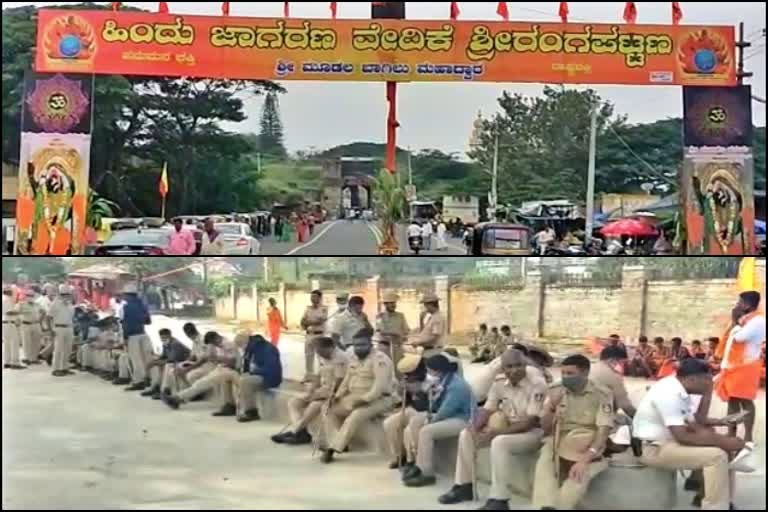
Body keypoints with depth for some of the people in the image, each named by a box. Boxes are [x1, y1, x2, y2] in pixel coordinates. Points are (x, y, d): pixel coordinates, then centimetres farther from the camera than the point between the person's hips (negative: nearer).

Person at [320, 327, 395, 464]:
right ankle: (339, 444, -14)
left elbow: (380, 385, -25)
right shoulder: (354, 359, 13)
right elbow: (347, 381, 18)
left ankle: (334, 448, -34)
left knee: (356, 416, -33)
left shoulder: (379, 359, -15)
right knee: (330, 410, -5)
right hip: (354, 397, 9)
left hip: (378, 399, -9)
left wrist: (364, 399, -30)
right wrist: (337, 395, 1)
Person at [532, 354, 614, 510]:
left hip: (587, 448, -3)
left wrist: (584, 460, -28)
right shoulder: (555, 391, 6)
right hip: (557, 442, 3)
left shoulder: (602, 395, -5)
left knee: (578, 474, -33)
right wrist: (550, 408, -14)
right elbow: (545, 429, 7)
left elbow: (603, 432, -14)